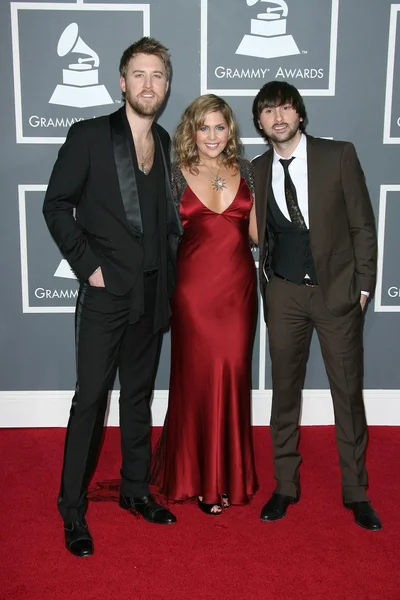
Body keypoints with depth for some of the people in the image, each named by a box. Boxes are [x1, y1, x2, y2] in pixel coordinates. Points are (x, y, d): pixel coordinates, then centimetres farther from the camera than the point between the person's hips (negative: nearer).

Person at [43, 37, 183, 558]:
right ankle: (73, 509, 12)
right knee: (91, 397, -1)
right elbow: (56, 206, -5)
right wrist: (87, 265, -10)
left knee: (139, 395, 15)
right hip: (106, 292, -5)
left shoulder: (165, 143, 10)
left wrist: (169, 270, 6)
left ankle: (136, 489, 29)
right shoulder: (89, 135, -4)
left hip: (153, 293, 5)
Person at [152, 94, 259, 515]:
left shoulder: (245, 172, 9)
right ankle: (200, 477, 21)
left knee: (233, 376, 7)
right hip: (195, 287, -2)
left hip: (239, 287, 3)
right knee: (198, 378, 3)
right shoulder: (177, 176, 2)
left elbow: (256, 232, 8)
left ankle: (231, 471, 25)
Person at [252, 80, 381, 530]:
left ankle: (355, 492, 22)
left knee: (348, 393, 5)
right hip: (284, 294, 2)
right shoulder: (257, 171, 5)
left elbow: (362, 225, -2)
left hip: (337, 290, -2)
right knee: (285, 391, 10)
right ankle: (285, 485, 25)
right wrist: (267, 286, 2)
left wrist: (363, 286, -4)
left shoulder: (339, 156, -3)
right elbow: (261, 233, 9)